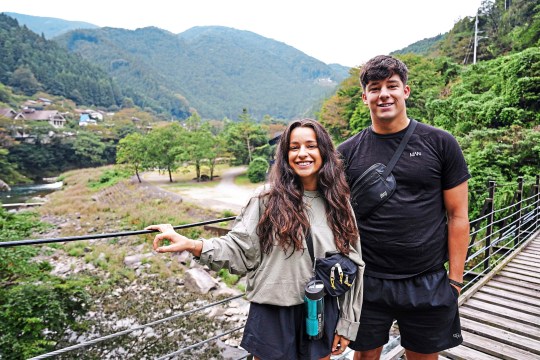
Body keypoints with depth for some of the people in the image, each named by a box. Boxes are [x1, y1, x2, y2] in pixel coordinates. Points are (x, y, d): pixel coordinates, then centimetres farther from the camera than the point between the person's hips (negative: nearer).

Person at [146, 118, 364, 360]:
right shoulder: (268, 198, -9)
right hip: (272, 314, -2)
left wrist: (347, 323, 5)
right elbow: (240, 248, -9)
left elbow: (352, 266, 4)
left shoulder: (339, 204, 0)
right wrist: (191, 245, -24)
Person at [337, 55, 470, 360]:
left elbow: (458, 216, -1)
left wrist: (455, 280, -3)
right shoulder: (348, 152, -1)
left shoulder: (440, 144, -3)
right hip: (366, 283, 1)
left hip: (428, 284, 0)